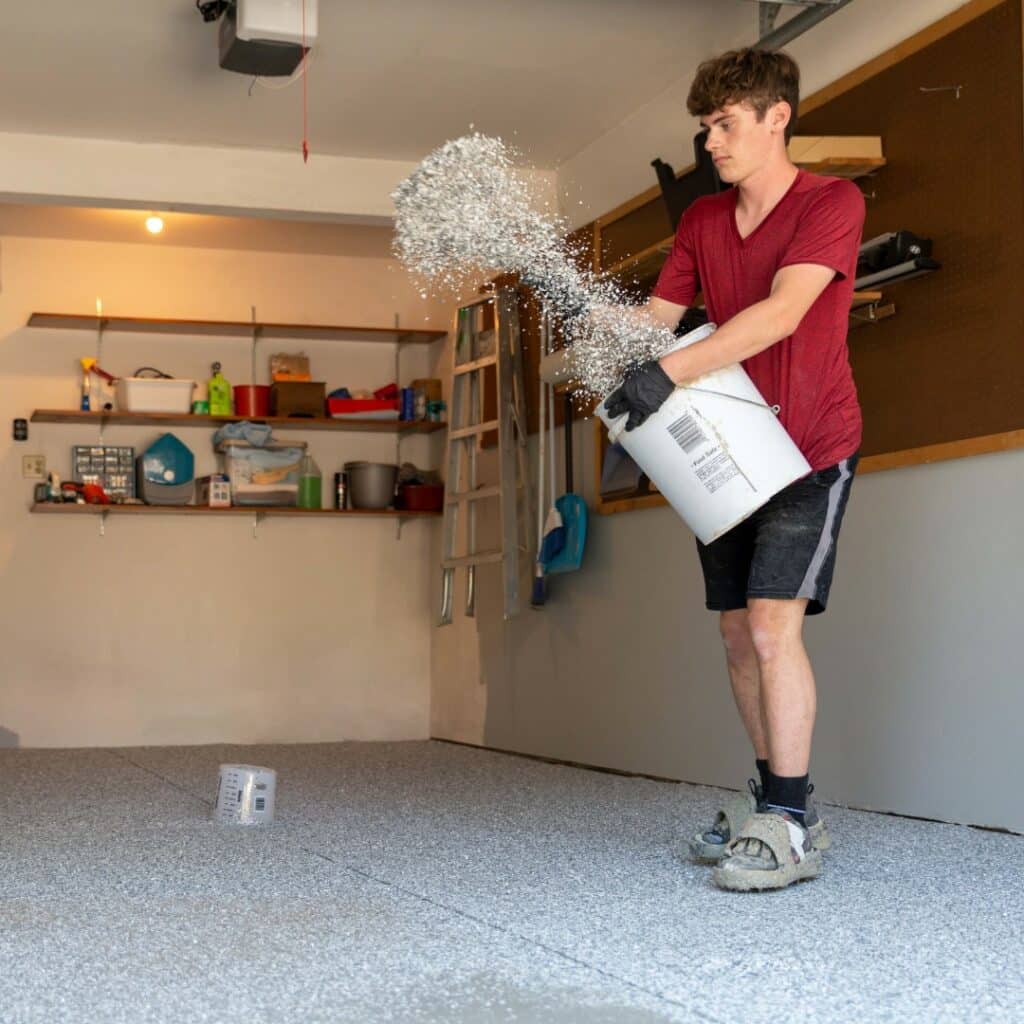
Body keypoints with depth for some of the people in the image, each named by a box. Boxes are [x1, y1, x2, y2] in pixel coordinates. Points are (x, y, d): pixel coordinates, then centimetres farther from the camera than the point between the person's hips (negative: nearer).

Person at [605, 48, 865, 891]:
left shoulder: (832, 203, -12)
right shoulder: (701, 221, 9)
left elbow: (780, 315, -26)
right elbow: (655, 317, 6)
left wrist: (670, 373, -33)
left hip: (809, 448, -7)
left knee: (774, 624, -17)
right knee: (738, 631, 7)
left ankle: (789, 828, -12)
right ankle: (777, 804, 19)